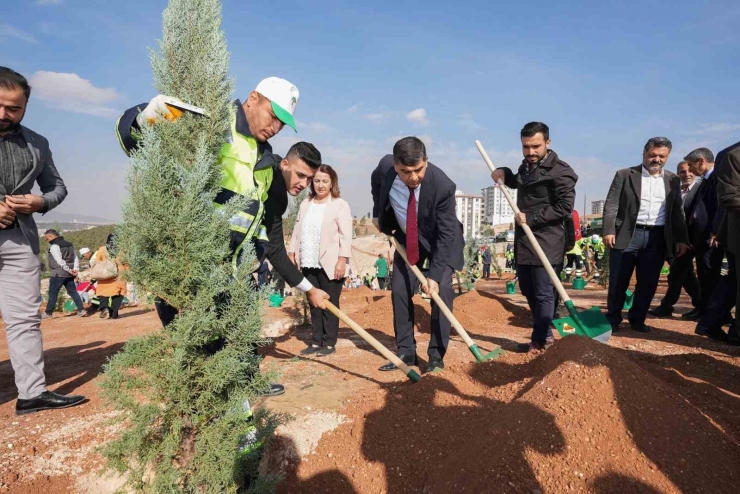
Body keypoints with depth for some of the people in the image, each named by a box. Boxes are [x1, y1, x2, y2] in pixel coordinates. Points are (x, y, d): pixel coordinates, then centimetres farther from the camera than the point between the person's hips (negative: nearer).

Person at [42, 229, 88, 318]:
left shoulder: (54, 246, -11)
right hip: (69, 274, 7)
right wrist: (75, 269, 0)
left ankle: (48, 313, 10)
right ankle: (81, 310, 4)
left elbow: (60, 261, -20)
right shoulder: (69, 244, 13)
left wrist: (69, 270, -14)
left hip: (58, 273, -7)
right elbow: (76, 258, 10)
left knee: (52, 293, 3)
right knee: (73, 291, 9)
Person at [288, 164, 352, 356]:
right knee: (314, 303, 11)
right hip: (309, 264, 6)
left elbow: (346, 235, -10)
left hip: (330, 264, -5)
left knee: (329, 303, 3)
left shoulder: (340, 205, -4)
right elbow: (297, 231, 15)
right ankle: (317, 341, 22)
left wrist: (342, 260, -16)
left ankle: (330, 343, 13)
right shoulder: (305, 204, 15)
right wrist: (292, 254, 9)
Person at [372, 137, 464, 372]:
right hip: (406, 237, 4)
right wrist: (377, 214, 0)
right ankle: (406, 352, 10)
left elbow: (445, 235, -30)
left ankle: (436, 355, 0)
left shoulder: (443, 186, -36)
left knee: (442, 290, -14)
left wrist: (434, 275, -33)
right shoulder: (385, 167, -25)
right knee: (399, 290, -1)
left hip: (441, 240, -3)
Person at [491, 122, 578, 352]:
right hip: (523, 240, 9)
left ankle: (540, 341, 14)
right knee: (528, 292, 16)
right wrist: (505, 174, 13)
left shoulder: (559, 171, -12)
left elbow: (564, 207, -18)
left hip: (547, 242, -9)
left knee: (543, 294, 0)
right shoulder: (526, 166, 13)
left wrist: (531, 218, -19)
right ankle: (546, 334, 31)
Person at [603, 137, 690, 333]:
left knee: (648, 283, 7)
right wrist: (609, 231, -15)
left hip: (657, 238, 3)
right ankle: (613, 319, 16)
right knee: (618, 282, 3)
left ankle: (637, 319, 22)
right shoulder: (625, 175, 2)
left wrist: (681, 239, 7)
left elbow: (677, 212, 15)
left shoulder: (673, 180, 13)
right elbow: (611, 205, -4)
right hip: (627, 235, -3)